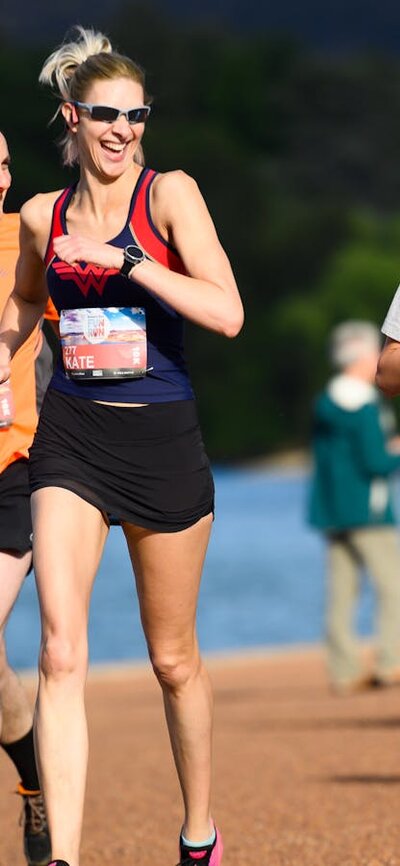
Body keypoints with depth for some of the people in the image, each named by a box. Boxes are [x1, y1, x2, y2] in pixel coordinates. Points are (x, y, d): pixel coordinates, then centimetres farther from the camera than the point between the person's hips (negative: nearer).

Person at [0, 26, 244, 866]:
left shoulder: (170, 194, -6)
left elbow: (227, 313, -19)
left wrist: (122, 260, -23)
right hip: (70, 437, 2)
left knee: (174, 658, 12)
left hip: (161, 440, -2)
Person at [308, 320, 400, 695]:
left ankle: (343, 671, 4)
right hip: (367, 510, -8)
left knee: (341, 592, 6)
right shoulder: (365, 407, -14)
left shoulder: (323, 404, 12)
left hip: (330, 509, 8)